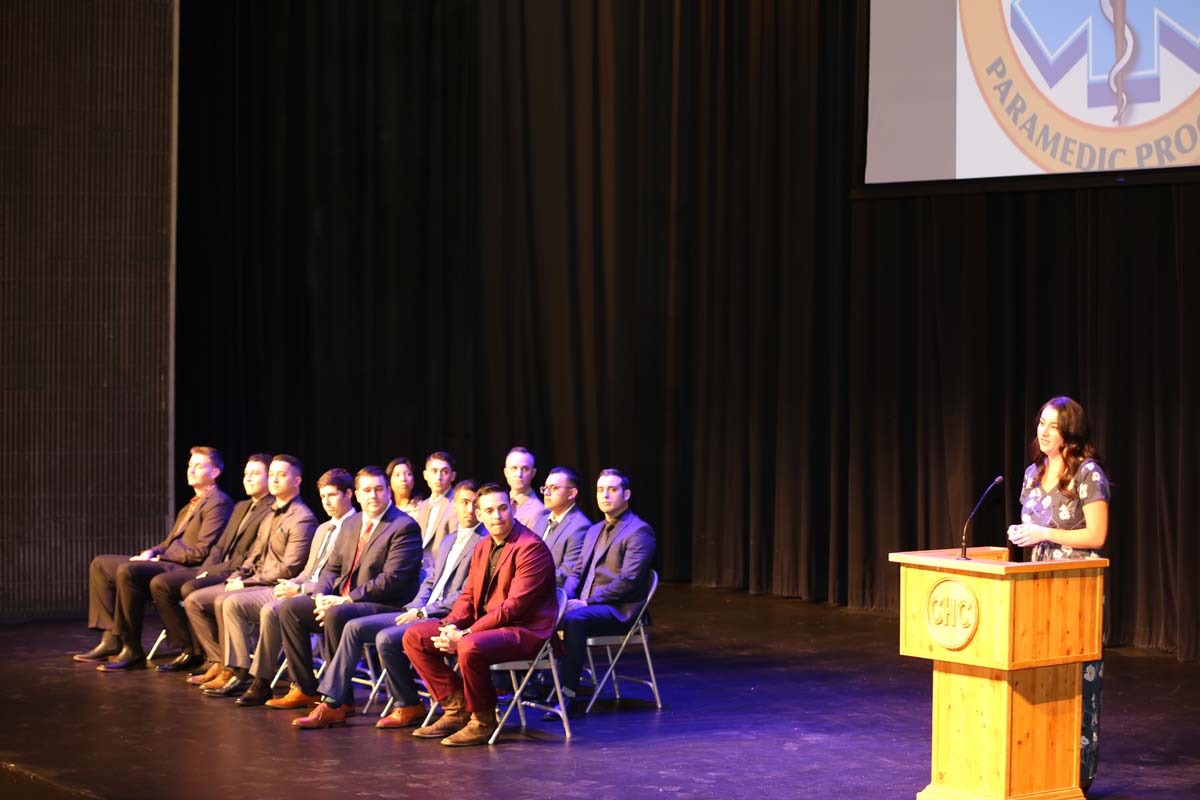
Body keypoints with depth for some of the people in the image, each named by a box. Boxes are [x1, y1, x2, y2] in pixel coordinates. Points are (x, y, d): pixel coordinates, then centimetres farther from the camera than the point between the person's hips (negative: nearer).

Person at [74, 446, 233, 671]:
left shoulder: (218, 503, -8)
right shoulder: (194, 503, 25)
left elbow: (201, 552, -17)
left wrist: (160, 556, -12)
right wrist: (152, 552, 4)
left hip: (187, 569, -11)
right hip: (168, 560, 11)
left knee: (128, 571, -32)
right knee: (100, 564, 5)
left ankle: (131, 648, -24)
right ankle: (111, 638, -2)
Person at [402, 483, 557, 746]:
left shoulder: (531, 547, -14)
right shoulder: (482, 548, 15)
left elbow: (515, 606, -21)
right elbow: (468, 595, 15)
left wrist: (466, 634, -23)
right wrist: (451, 625, -8)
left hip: (524, 631, -9)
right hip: (483, 624, 9)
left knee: (470, 647, -37)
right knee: (414, 636, 0)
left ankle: (483, 721, -14)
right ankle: (456, 707, 4)